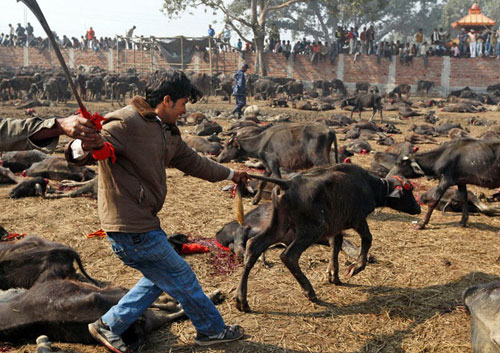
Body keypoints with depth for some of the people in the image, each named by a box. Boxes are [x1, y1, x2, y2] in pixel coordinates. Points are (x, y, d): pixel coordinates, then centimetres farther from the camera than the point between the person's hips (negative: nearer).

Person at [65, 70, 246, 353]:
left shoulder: (167, 131, 11)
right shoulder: (125, 124, -20)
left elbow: (192, 161, 25)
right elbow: (81, 151, -30)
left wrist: (230, 174, 37)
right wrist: (84, 146, -56)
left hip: (143, 222, 10)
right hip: (131, 227, -10)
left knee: (160, 278, 23)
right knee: (181, 277, 5)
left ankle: (109, 326, 30)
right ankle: (213, 330, 26)